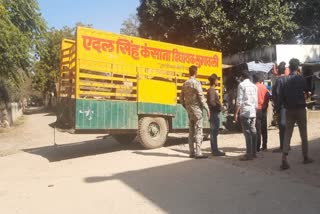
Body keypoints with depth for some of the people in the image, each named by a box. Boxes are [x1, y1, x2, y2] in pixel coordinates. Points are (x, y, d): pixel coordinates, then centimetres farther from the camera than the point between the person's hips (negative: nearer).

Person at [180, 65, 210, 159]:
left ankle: (192, 152, 16)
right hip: (197, 109, -7)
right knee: (198, 131, -4)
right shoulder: (196, 83, -11)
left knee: (191, 132, 11)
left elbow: (181, 98, 14)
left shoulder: (185, 84, 10)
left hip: (189, 110, 7)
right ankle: (198, 153, -4)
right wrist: (207, 109, -11)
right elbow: (201, 97, -16)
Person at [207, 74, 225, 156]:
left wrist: (218, 105, 9)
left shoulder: (211, 90, 16)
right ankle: (215, 151, -4)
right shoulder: (212, 90, -15)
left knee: (213, 132, 13)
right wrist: (218, 106, -10)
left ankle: (214, 150, 20)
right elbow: (211, 102, -24)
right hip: (214, 113, -10)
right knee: (214, 132, -7)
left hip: (214, 113, 10)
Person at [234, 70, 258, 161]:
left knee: (247, 133, -6)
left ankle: (249, 154, -6)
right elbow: (256, 101, 15)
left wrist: (236, 113, -7)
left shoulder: (242, 85, -5)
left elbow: (239, 101, -10)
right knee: (253, 132, 10)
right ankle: (254, 152, 16)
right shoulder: (254, 86, 14)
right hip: (253, 112, 6)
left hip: (245, 112, -6)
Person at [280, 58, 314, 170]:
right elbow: (307, 91, 1)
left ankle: (284, 159, -11)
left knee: (287, 134, 2)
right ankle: (305, 157, 23)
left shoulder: (285, 80, 1)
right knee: (303, 134, 11)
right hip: (300, 109, -2)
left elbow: (281, 96, 0)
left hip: (289, 110, 2)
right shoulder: (300, 78, -6)